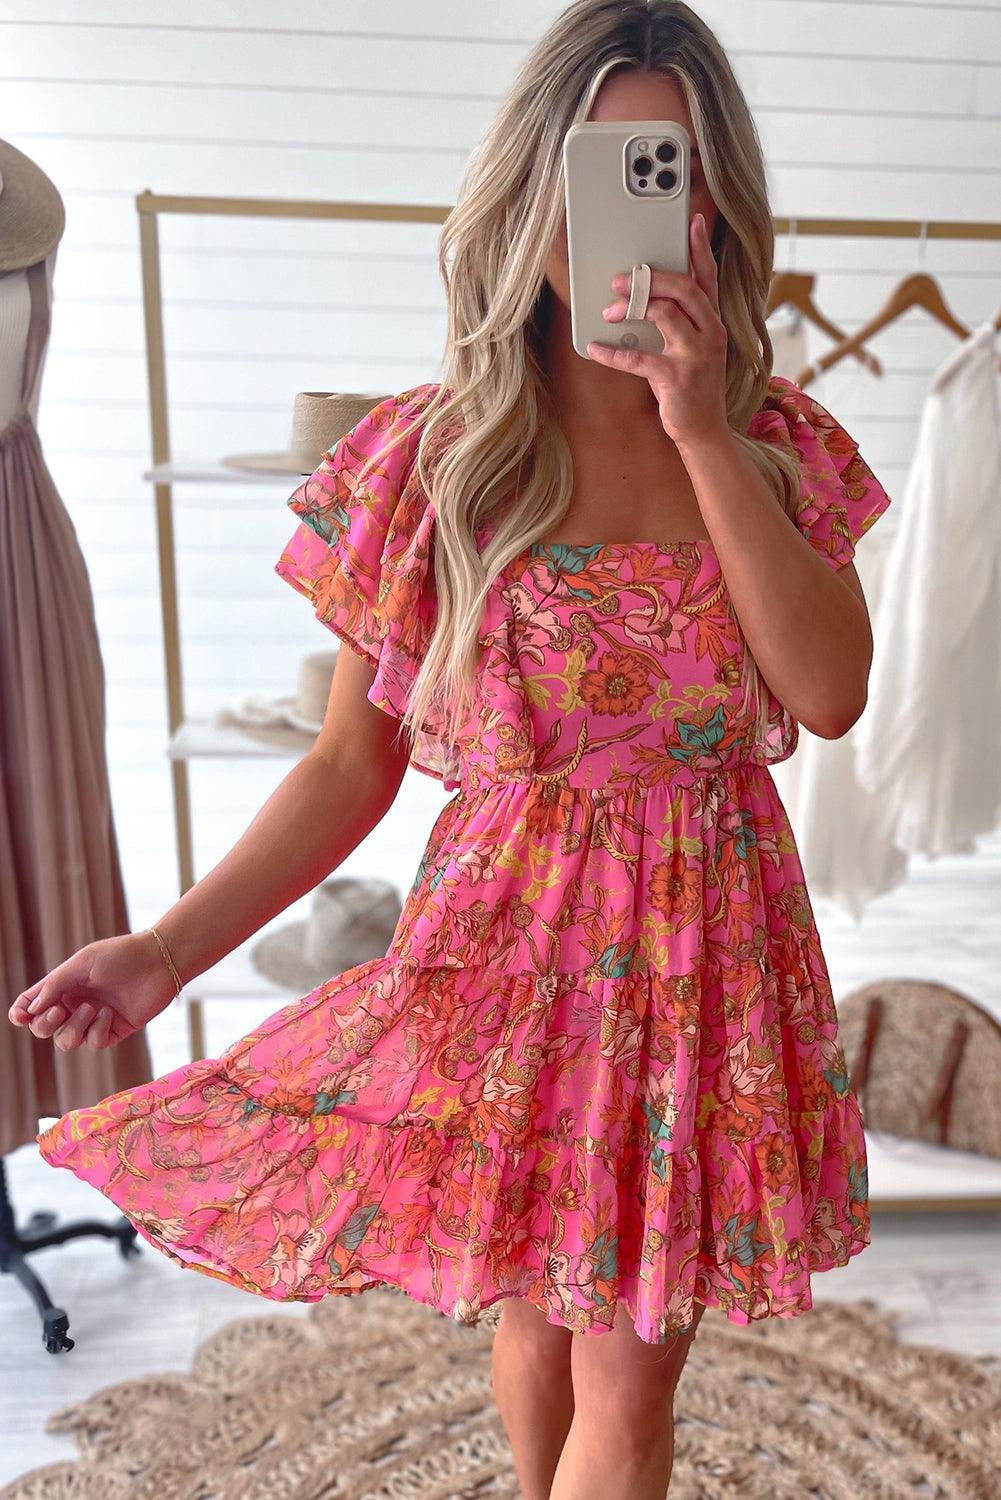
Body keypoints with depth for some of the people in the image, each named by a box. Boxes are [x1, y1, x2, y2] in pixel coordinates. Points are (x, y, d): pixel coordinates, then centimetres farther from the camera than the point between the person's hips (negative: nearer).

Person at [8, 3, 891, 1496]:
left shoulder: (775, 441, 0)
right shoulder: (434, 456, -8)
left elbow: (833, 692, -14)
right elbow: (351, 765, -6)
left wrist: (703, 436, -18)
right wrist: (170, 946, -13)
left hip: (711, 939, 2)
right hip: (514, 936, -1)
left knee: (634, 1373, 13)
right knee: (541, 1311, 21)